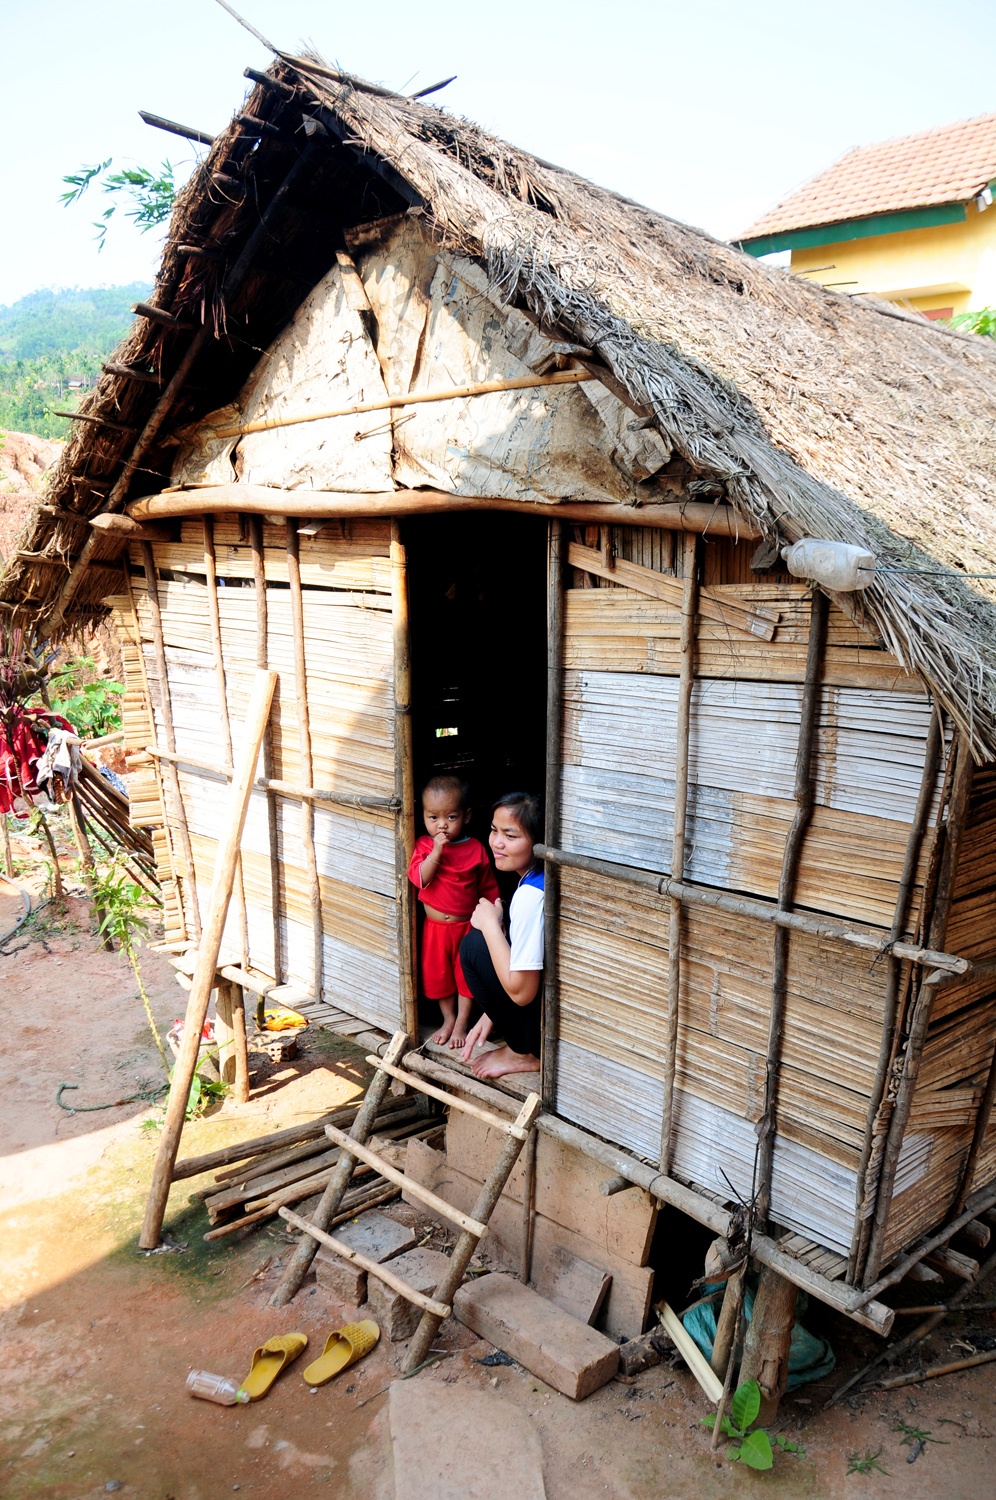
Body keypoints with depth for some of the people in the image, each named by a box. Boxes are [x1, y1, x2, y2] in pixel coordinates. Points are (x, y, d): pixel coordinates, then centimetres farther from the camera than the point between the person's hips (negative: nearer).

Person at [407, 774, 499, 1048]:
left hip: (468, 925, -1)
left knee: (466, 975, 9)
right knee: (437, 975, 14)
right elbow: (419, 878, -21)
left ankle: (461, 1025, 25)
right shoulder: (424, 845, -6)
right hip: (435, 925, 1)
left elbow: (489, 888, 1)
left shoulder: (476, 849, -7)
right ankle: (448, 1019, 35)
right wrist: (436, 851, -30)